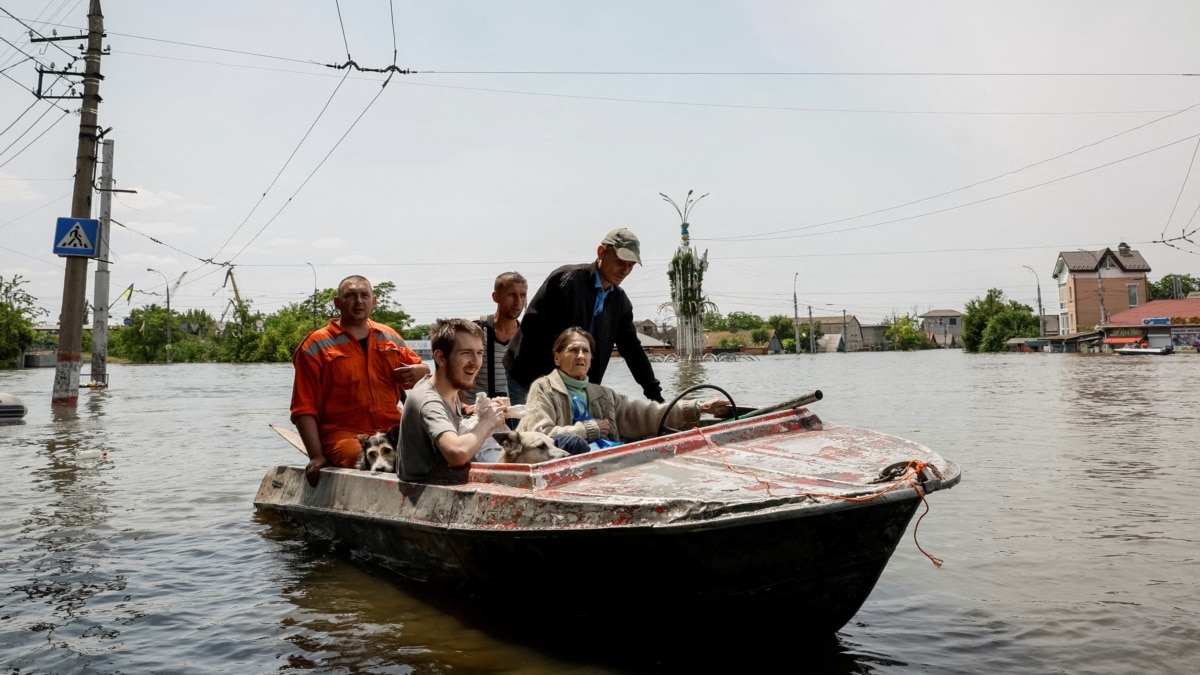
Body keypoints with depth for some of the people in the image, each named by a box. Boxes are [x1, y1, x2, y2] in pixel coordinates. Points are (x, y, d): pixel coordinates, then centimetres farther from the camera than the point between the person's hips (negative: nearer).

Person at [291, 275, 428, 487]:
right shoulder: (317, 346, 5)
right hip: (344, 434, -4)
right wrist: (317, 456, -10)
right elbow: (304, 408, 0)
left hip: (393, 430, 4)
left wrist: (420, 372, 1)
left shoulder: (390, 338, 18)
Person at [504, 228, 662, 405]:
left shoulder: (620, 301, 3)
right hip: (529, 379, -5)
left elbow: (632, 348, 8)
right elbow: (532, 326, -20)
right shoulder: (566, 279, -16)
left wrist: (655, 395, 2)